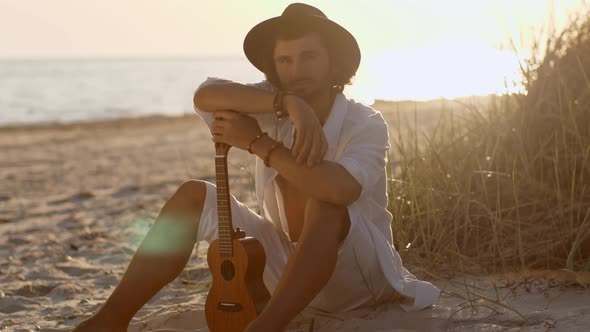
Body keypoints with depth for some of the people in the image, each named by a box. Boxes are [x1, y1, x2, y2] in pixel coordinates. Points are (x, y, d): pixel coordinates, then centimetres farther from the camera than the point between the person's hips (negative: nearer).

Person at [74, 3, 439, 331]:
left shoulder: (366, 124, -18)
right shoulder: (271, 108, -4)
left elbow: (341, 188, -40)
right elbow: (205, 96, -23)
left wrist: (258, 142, -30)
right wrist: (288, 101, -37)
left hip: (360, 275, -5)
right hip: (291, 265, 5)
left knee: (323, 201, -36)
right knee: (193, 196, -5)